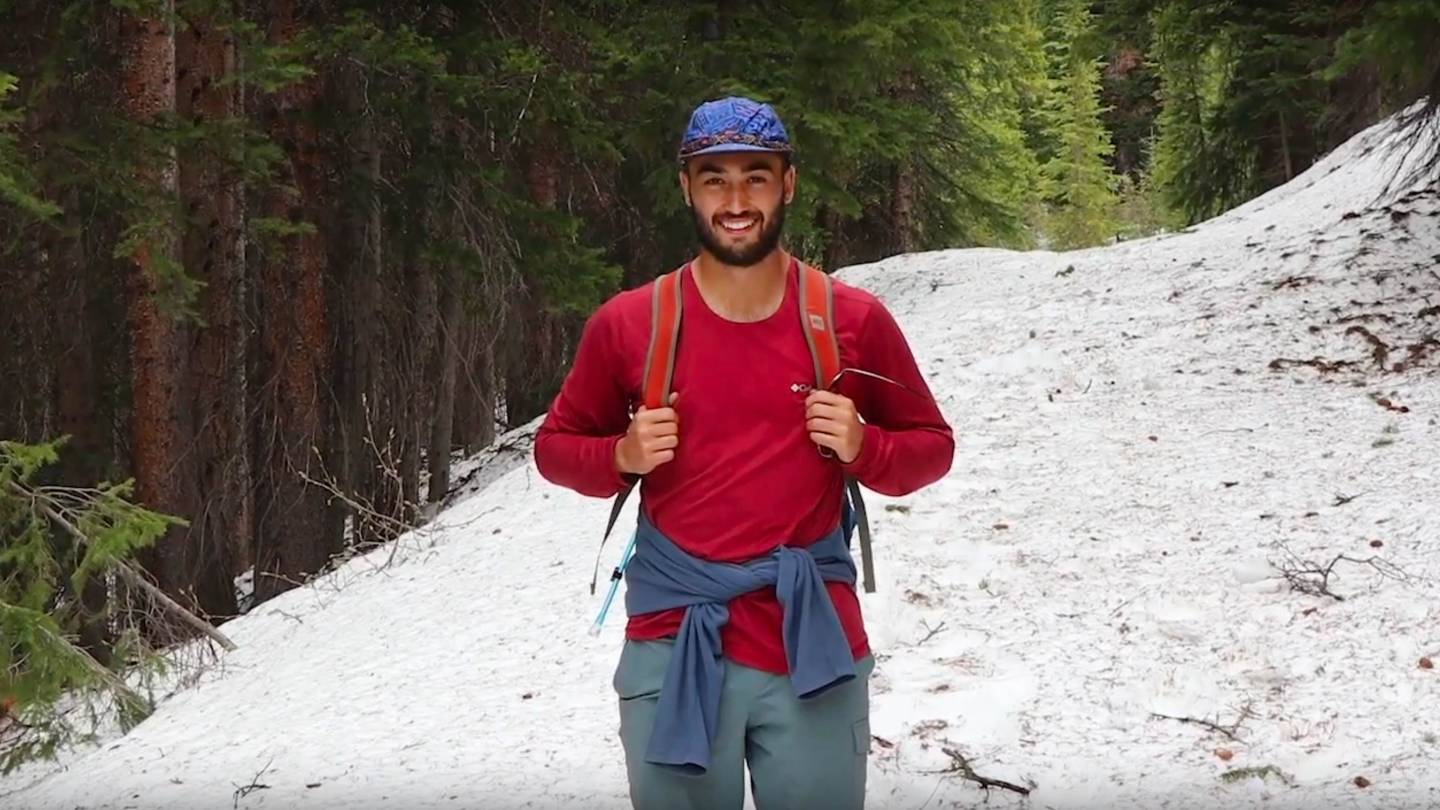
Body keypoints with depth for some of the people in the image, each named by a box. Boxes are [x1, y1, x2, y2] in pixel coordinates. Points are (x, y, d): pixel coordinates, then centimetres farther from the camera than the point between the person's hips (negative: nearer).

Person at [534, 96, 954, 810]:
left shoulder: (853, 321, 0)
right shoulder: (626, 324, 0)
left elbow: (932, 447, 10)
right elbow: (556, 445, 12)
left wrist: (861, 447, -10)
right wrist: (623, 456, -9)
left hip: (812, 649, 0)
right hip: (673, 648, 0)